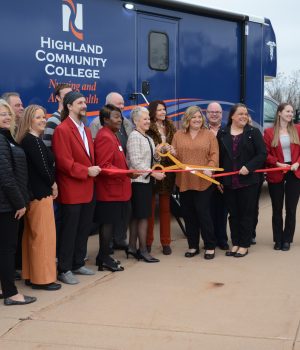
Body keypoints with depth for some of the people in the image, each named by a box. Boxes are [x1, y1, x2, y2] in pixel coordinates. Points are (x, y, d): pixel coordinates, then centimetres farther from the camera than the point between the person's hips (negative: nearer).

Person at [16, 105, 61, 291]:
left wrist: (50, 184, 3)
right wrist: (53, 184, -1)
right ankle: (42, 278, 5)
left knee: (32, 235, 14)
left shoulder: (26, 140, 12)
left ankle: (31, 275, 23)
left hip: (33, 192, 9)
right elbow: (42, 166, -17)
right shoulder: (34, 141, -16)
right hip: (40, 193, -9)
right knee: (44, 236, -2)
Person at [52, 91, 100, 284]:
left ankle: (78, 264, 27)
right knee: (69, 231, -1)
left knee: (84, 229, 14)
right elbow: (63, 161, -18)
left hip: (88, 189, 8)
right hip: (71, 190, -8)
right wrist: (86, 171, -19)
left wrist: (94, 169, 0)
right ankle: (64, 270, 9)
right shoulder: (62, 130, -11)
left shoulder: (86, 130, 16)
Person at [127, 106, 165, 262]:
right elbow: (136, 161, -16)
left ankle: (132, 247, 18)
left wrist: (157, 152, -1)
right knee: (143, 215, -6)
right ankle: (143, 250, 0)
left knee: (136, 216, 12)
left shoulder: (148, 138, 17)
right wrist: (153, 173, -17)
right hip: (138, 180, -8)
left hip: (146, 180, 8)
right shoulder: (134, 136, -9)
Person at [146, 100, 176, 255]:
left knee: (165, 208, 9)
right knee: (150, 208, 2)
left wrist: (172, 150, -7)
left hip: (167, 171, 5)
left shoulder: (171, 128, 13)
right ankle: (148, 241, 12)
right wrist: (163, 149, -18)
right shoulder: (148, 129, -5)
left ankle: (166, 242, 15)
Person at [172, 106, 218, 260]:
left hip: (203, 181, -3)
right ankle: (193, 246, 20)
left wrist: (210, 167, -18)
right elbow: (174, 156, 9)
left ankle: (210, 246, 10)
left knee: (203, 213, -3)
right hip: (184, 181, 3)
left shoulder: (209, 135, 5)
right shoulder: (178, 135, 10)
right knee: (188, 214, 8)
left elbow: (215, 154, -2)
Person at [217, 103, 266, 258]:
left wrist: (249, 167, -18)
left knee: (247, 213, 5)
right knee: (233, 214, 10)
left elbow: (262, 154, -5)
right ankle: (235, 243, 21)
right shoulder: (222, 133, 6)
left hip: (248, 180, -2)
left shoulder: (254, 132, 0)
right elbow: (218, 157, 8)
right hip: (228, 182, 2)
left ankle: (244, 245, 14)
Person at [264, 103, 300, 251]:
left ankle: (287, 239, 15)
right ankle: (278, 240, 18)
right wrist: (278, 164, -15)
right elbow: (265, 153, -4)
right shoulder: (269, 132, -2)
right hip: (276, 174, -1)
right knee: (277, 209, 7)